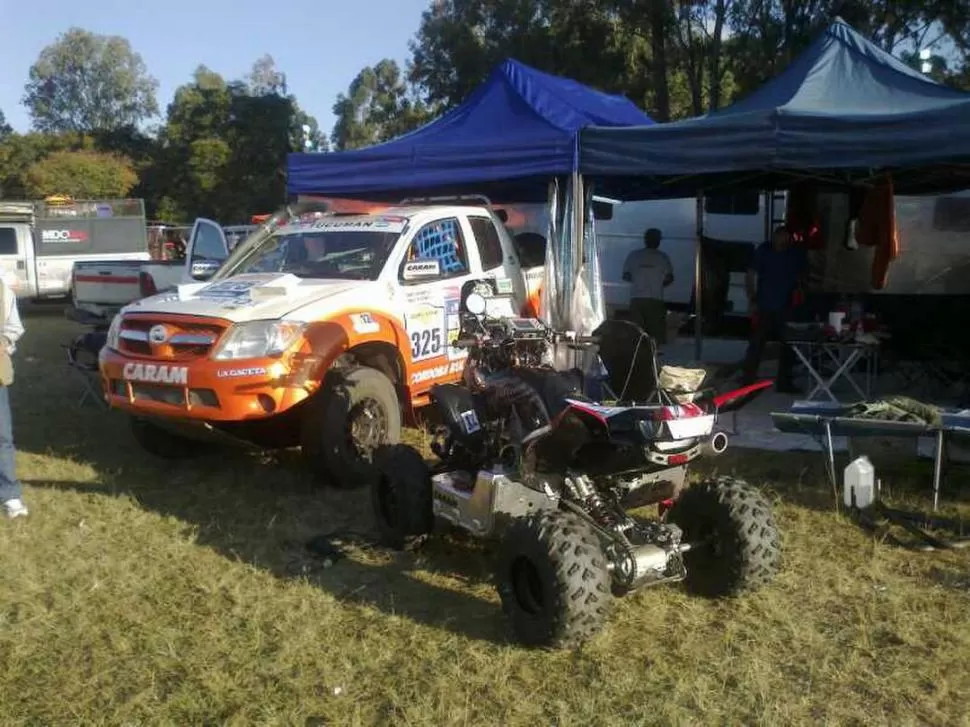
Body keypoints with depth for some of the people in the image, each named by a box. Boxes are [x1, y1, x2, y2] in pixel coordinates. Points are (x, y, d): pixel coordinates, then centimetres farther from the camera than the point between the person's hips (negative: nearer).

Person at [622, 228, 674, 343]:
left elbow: (625, 276, 7)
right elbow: (669, 278, -3)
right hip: (655, 299, -2)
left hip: (636, 299, 2)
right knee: (657, 332, 1)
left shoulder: (633, 255, 5)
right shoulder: (662, 257, 1)